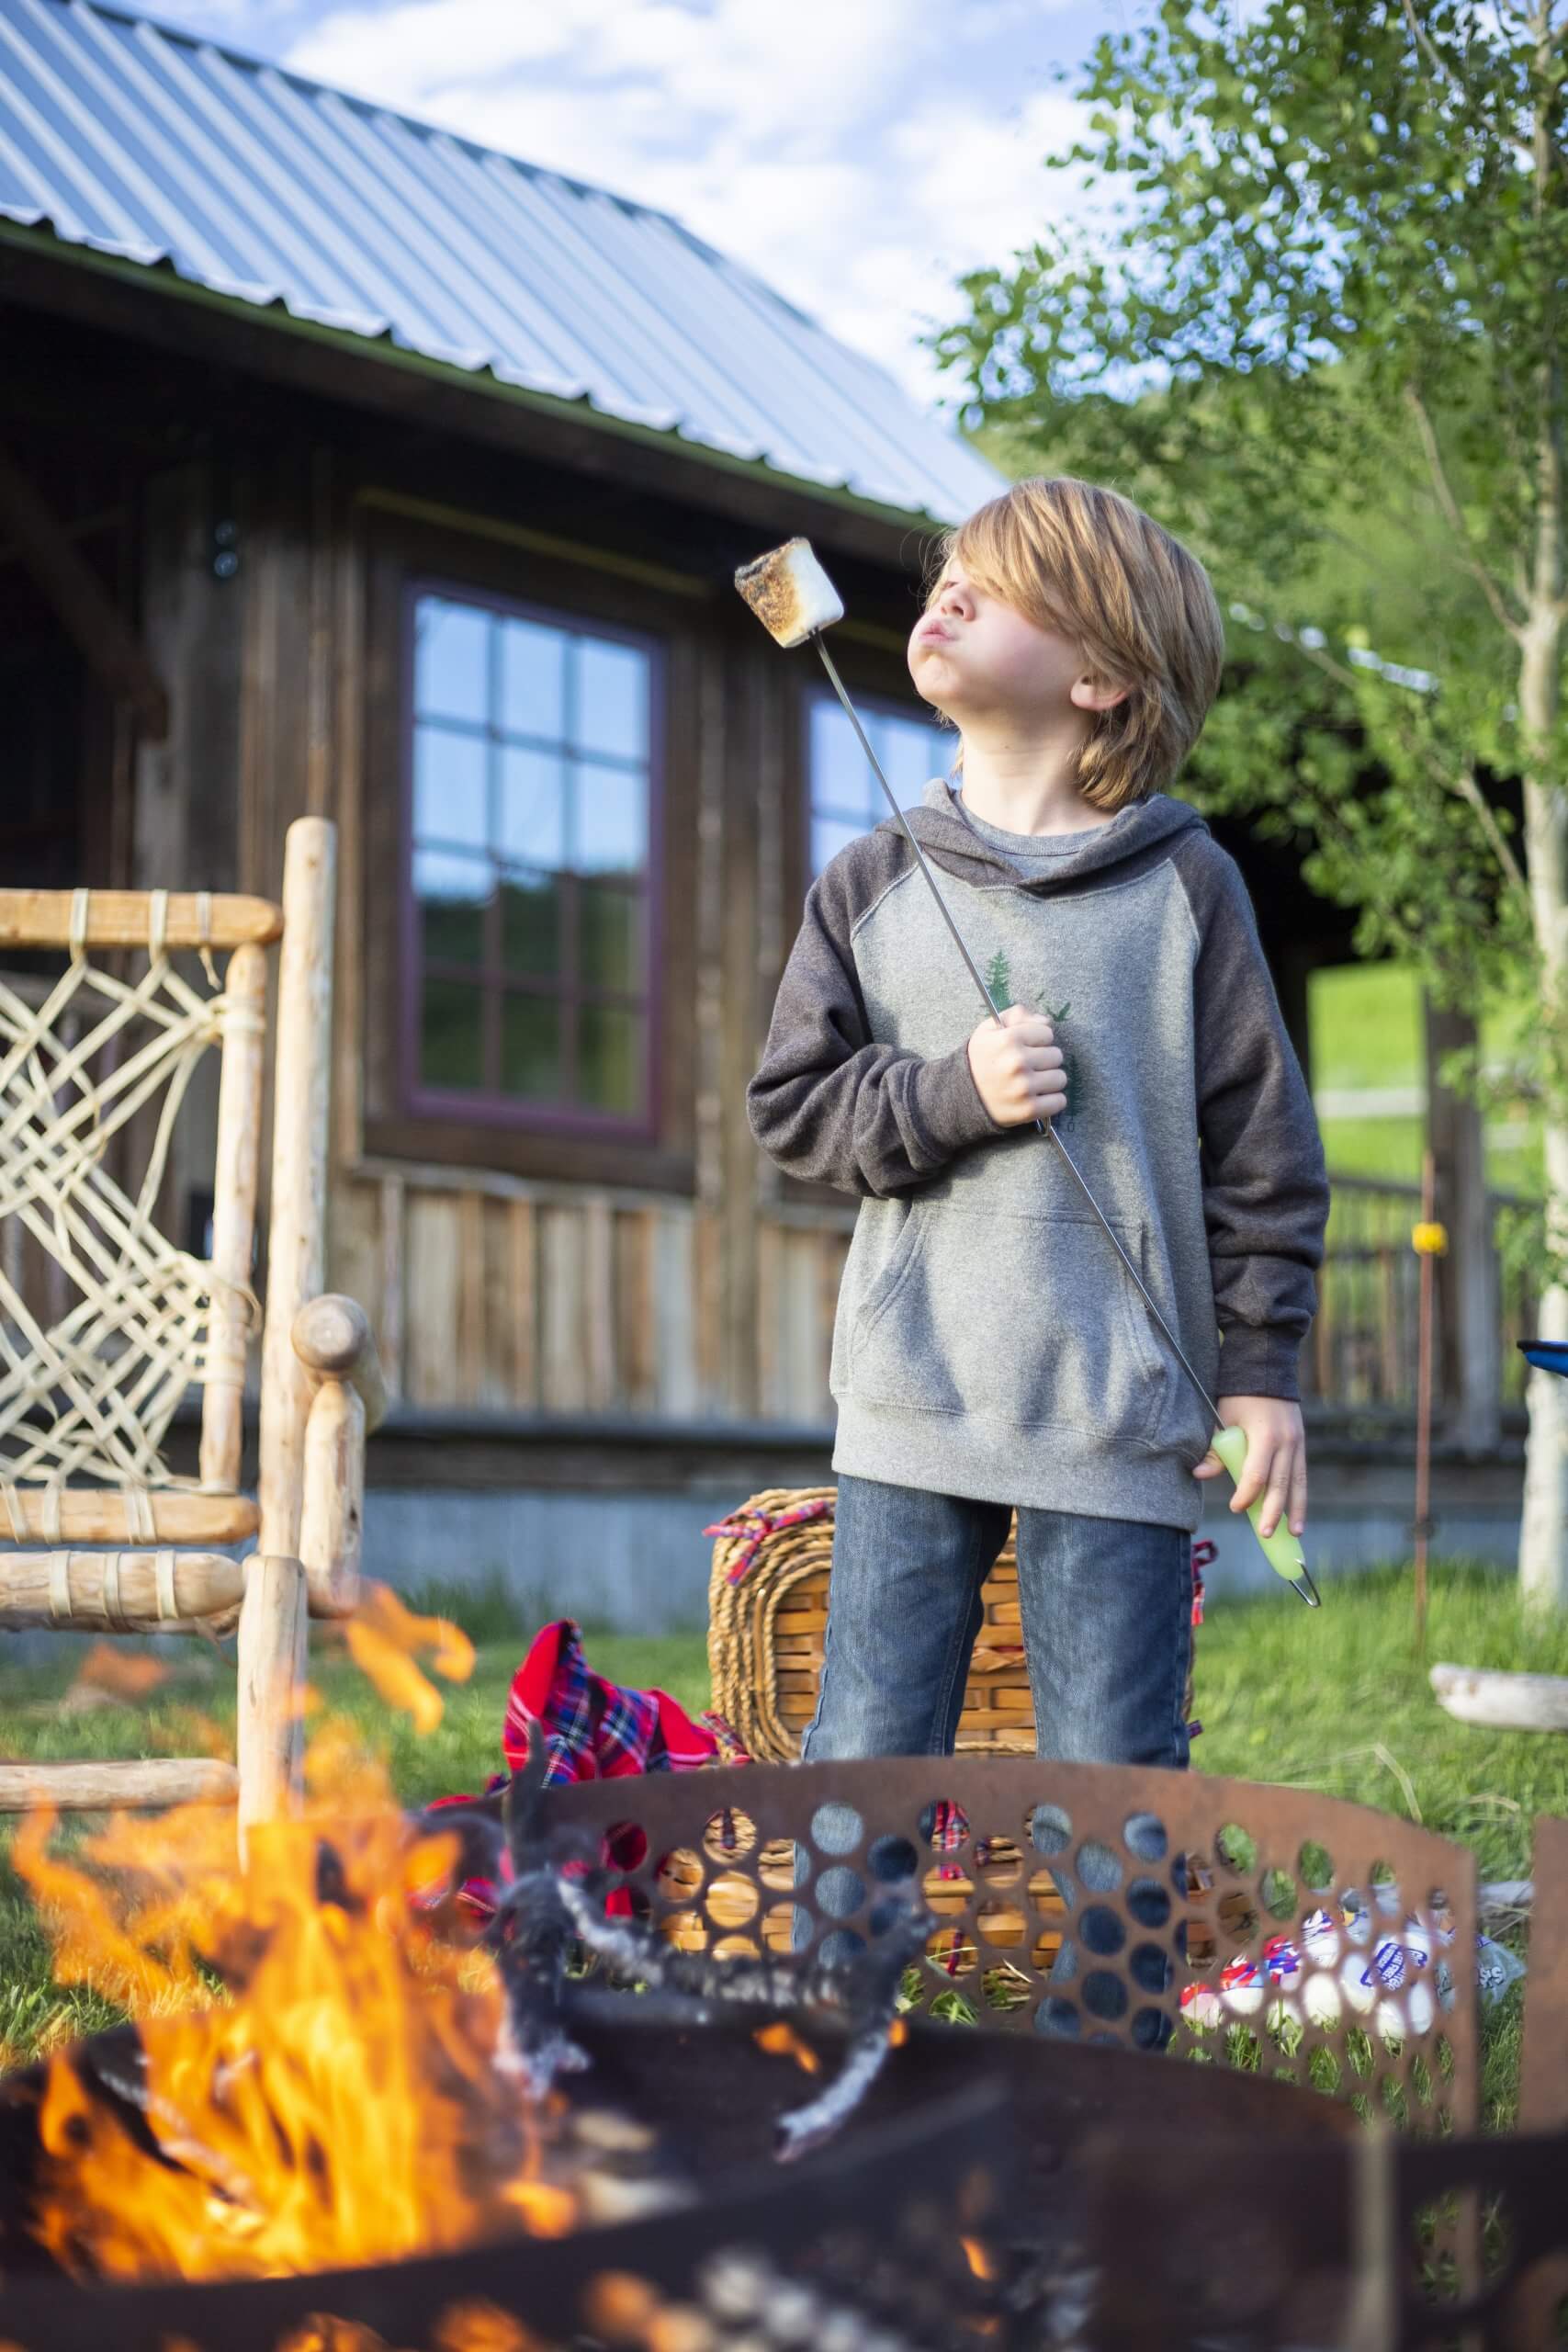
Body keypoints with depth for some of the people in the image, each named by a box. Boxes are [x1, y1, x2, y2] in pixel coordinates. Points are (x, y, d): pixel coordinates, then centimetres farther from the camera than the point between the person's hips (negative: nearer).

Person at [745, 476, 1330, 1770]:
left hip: (1120, 1418, -2)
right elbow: (793, 1104, 7)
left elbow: (1261, 1146, 3)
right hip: (910, 1411, 2)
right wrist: (952, 1096, -10)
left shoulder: (1186, 885, 1)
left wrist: (1264, 1368, 1)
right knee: (863, 1763, 5)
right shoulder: (871, 885, 7)